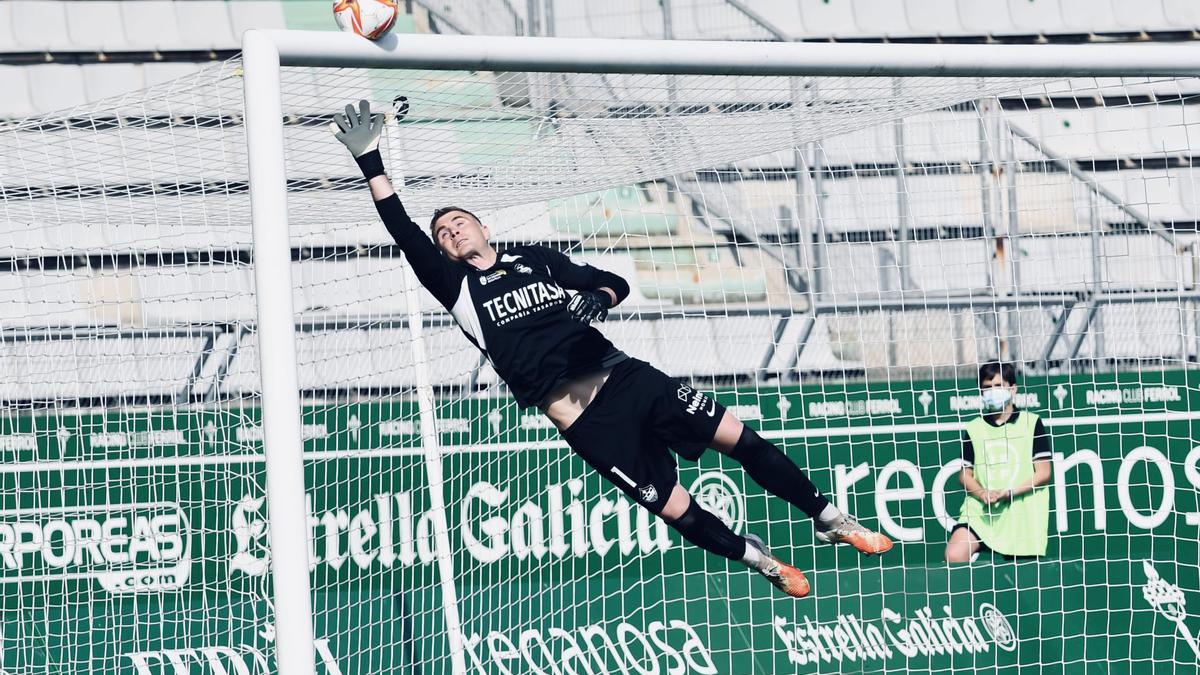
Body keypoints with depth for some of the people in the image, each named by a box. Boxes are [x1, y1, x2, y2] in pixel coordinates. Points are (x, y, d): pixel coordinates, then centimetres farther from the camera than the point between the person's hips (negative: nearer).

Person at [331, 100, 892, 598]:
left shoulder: (535, 259, 17)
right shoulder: (459, 288, 6)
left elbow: (614, 282, 21)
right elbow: (404, 233, -6)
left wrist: (598, 298, -3)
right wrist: (369, 160, -13)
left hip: (621, 373, 3)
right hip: (580, 418, -3)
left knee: (736, 437, -3)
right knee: (677, 510, -7)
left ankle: (829, 520, 11)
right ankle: (766, 565, 14)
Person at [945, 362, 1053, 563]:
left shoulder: (1031, 423, 4)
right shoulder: (973, 429, 12)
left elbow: (1043, 473, 0)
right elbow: (965, 474, 13)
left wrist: (1008, 493, -13)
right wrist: (982, 494, -9)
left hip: (1022, 513, -1)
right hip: (981, 511, 1)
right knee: (954, 555, -21)